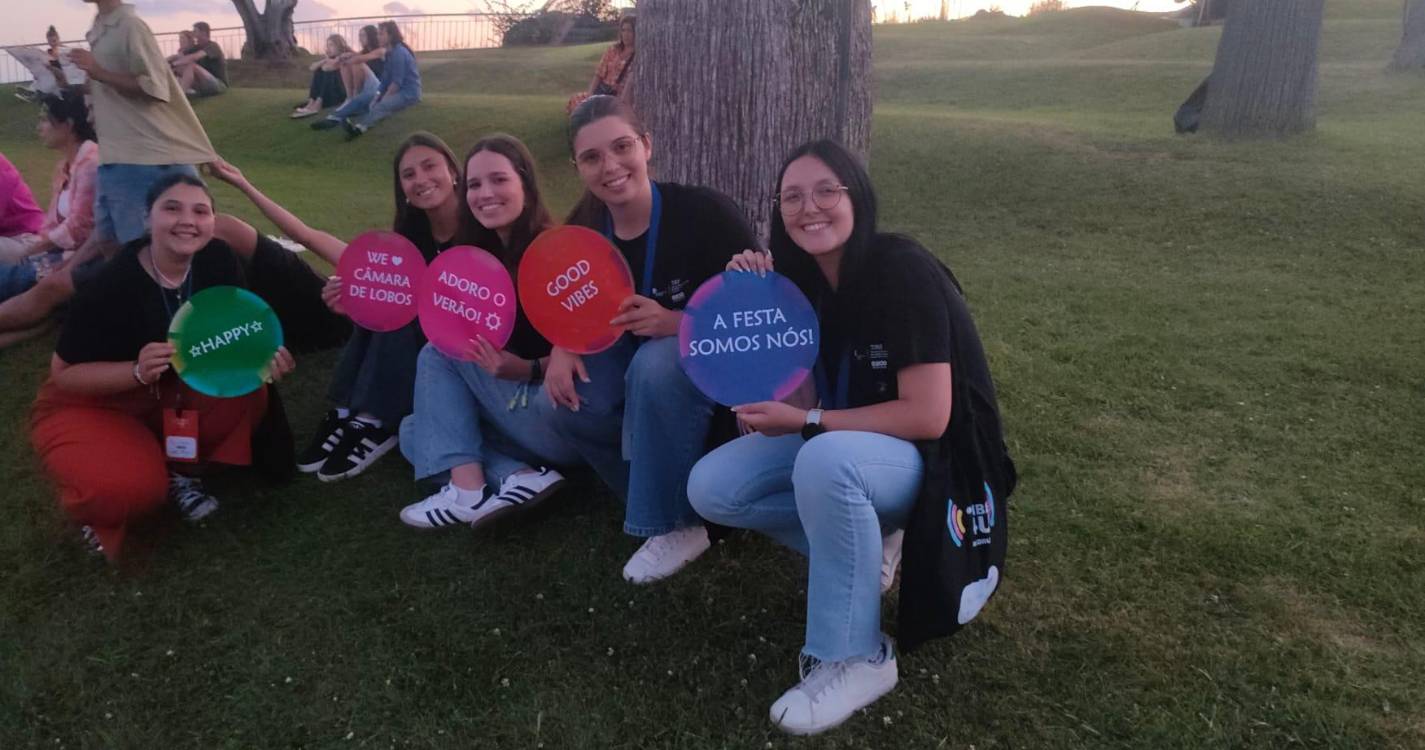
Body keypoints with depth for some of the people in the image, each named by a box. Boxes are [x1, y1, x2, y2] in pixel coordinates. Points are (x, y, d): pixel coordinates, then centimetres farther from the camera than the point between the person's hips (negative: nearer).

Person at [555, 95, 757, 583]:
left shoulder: (705, 213, -24)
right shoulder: (583, 228, -8)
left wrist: (676, 323, -34)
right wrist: (562, 348, -18)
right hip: (638, 353, 5)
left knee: (657, 367, -36)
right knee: (567, 397, -20)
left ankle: (680, 523, -18)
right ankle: (648, 484, 4)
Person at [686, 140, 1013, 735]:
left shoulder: (903, 273, -22)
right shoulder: (804, 278, -1)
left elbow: (927, 417, -25)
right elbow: (795, 396, -3)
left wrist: (805, 422, -22)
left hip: (942, 457, -7)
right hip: (846, 442, 7)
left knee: (824, 460, -38)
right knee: (711, 489, -7)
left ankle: (856, 659, -19)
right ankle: (863, 543, 6)